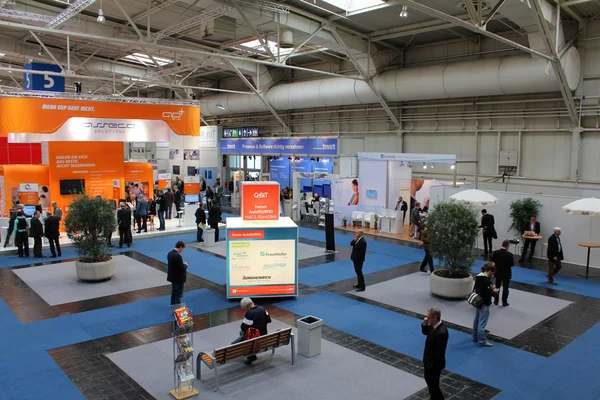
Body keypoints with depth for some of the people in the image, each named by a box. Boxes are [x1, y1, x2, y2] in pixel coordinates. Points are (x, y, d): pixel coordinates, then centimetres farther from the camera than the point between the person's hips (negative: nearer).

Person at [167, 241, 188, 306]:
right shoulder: (178, 256, -28)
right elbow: (182, 268, -26)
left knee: (173, 293, 23)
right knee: (178, 295, 4)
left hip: (172, 277, 9)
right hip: (178, 278, -9)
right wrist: (185, 265, -6)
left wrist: (182, 263, 6)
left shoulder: (170, 253, -1)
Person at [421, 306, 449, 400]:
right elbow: (425, 332, 10)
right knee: (428, 379, 28)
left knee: (433, 384, 8)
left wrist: (431, 364, -19)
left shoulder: (442, 332, -34)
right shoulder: (434, 324, -7)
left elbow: (439, 352, -28)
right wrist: (425, 324, -10)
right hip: (428, 359, 10)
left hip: (434, 362, -10)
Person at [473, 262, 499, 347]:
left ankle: (475, 337, 32)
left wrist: (491, 287, 6)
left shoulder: (478, 276, 3)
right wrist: (494, 292, -8)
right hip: (484, 304, -10)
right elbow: (488, 294, -25)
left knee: (477, 320, 20)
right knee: (482, 323, 1)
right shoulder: (486, 280, -25)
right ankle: (482, 341, 10)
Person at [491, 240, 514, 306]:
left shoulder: (495, 252, -11)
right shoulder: (509, 254, -21)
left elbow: (492, 262, -5)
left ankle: (496, 301, 24)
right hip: (506, 273, -3)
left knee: (497, 287, 16)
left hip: (498, 272, 3)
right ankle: (504, 302, 16)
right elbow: (512, 264, -14)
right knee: (505, 288, 9)